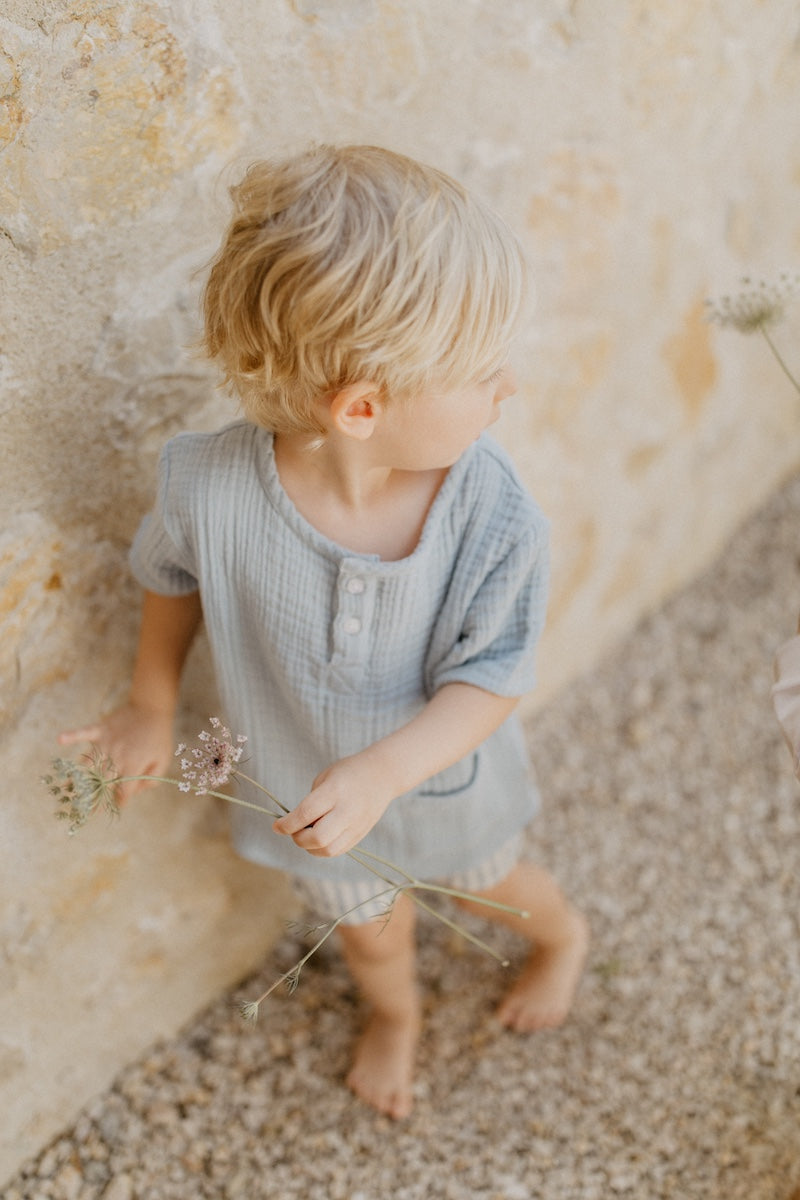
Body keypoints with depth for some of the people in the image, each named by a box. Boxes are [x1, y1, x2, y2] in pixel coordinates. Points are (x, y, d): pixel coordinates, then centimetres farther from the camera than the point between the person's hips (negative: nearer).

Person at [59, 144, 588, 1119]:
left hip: (443, 775, 0)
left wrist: (384, 772, -41)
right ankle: (394, 1011, 68)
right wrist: (151, 708, 3)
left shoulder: (493, 517, -35)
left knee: (485, 880, 32)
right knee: (370, 928, 30)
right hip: (305, 785, 1)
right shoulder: (211, 488, -35)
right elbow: (172, 579, -11)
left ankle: (563, 935, 70)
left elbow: (486, 683, -25)